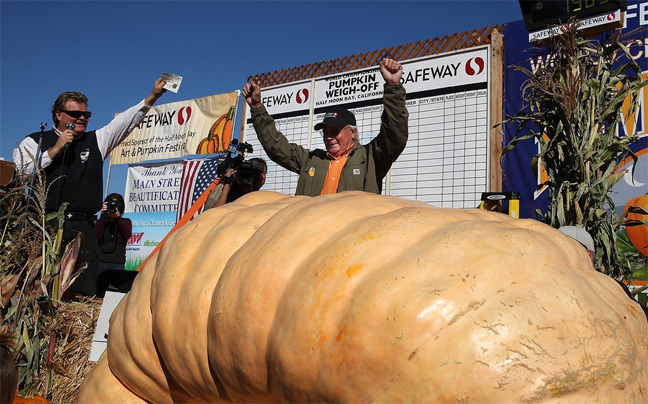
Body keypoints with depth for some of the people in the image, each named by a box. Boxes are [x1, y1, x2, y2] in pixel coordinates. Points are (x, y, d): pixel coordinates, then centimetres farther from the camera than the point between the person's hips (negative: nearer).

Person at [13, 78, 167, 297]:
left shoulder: (96, 140, 18)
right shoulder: (35, 141, 12)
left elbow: (127, 120, 9)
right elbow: (19, 171, -3)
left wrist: (153, 96, 0)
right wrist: (55, 150, -4)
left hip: (82, 228, 2)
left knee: (84, 294, -4)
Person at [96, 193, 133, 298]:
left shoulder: (125, 222, 14)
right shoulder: (101, 221, 14)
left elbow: (128, 234, -6)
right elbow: (97, 236, -5)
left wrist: (118, 217, -13)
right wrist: (103, 216, -8)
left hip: (117, 265, -1)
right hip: (100, 263, 1)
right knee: (97, 293, -6)